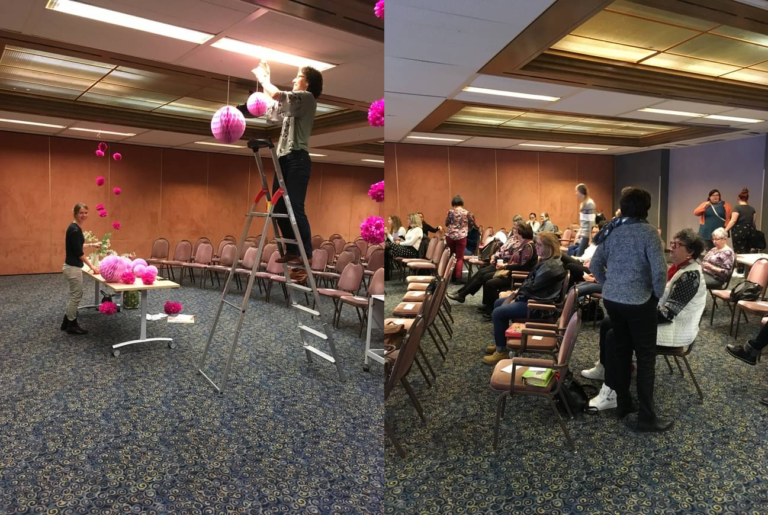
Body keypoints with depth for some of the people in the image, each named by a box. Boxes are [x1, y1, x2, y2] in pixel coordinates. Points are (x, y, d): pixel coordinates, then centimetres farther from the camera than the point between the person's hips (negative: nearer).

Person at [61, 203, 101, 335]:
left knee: (75, 296, 18)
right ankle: (71, 326, 13)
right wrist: (91, 266, -12)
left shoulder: (76, 227, 9)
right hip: (73, 268, -10)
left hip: (73, 266, 10)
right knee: (76, 296, 1)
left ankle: (67, 323, 27)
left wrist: (92, 245, 28)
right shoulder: (74, 229, -20)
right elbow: (79, 252, -19)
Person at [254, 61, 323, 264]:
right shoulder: (294, 102, 25)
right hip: (284, 158, 9)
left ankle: (307, 255, -8)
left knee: (295, 208, -12)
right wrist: (264, 80, 27)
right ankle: (292, 251, 14)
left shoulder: (307, 98, -1)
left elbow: (276, 95, -12)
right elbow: (271, 111, 30)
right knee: (279, 208, 7)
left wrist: (263, 78, 6)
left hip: (298, 158, -9)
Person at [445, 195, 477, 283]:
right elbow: (472, 224, 9)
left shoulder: (450, 211, -3)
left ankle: (452, 276, 22)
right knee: (460, 258, 3)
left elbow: (446, 223, 3)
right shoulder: (466, 212, 0)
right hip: (461, 237, -1)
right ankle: (458, 277, -3)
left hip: (450, 236, 1)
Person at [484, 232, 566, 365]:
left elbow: (532, 288, -22)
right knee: (498, 303, 16)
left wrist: (514, 294, -9)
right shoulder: (546, 261, 11)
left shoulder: (551, 267, -22)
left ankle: (502, 351, -5)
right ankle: (502, 342, 24)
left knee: (498, 313, -16)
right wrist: (516, 292, 4)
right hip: (535, 298, 11)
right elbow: (530, 283, 17)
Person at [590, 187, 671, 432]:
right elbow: (660, 270, -20)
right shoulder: (648, 231, -13)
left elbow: (594, 265, 7)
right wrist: (657, 294, -4)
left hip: (611, 299, 6)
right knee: (646, 357, 3)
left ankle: (622, 403, 29)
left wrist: (610, 284, 15)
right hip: (638, 302, -6)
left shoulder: (612, 230, 5)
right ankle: (647, 417, 8)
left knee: (621, 349, 18)